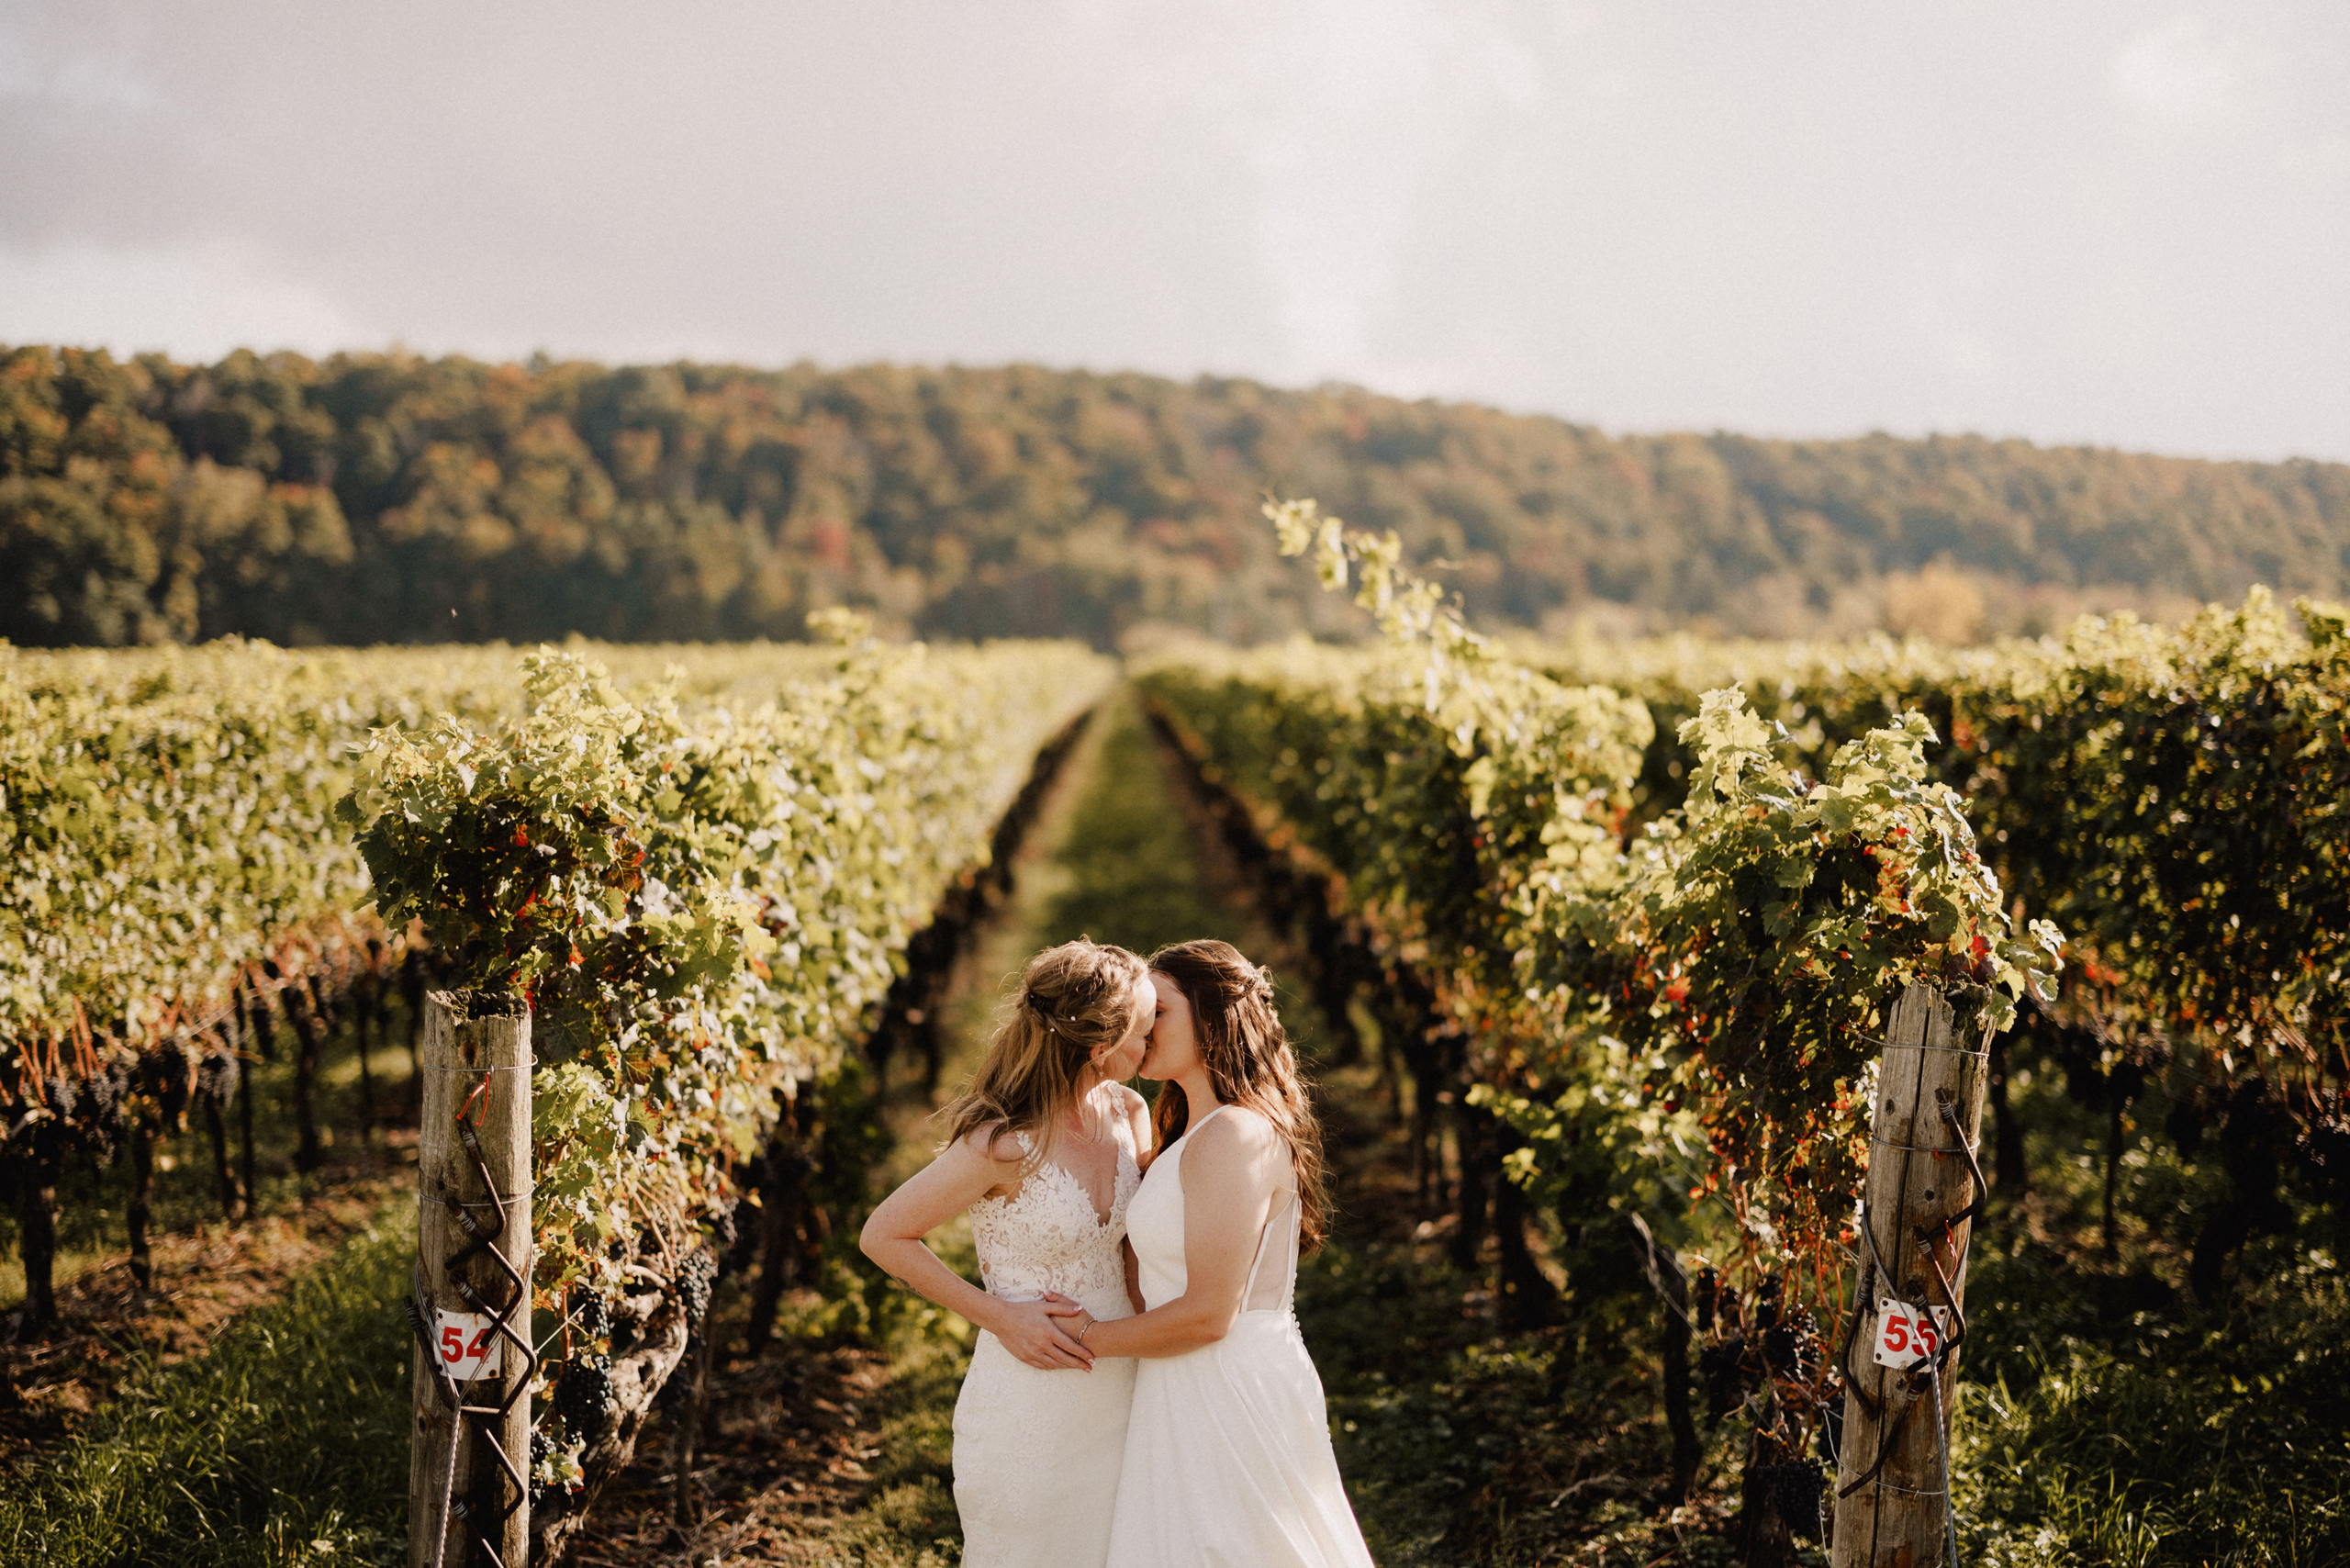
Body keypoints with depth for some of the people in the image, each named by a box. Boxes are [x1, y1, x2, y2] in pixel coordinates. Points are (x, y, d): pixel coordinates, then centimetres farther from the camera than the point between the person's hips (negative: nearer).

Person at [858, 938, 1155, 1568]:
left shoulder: (1127, 1114, 0)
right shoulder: (1002, 1145, -21)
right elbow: (882, 1237, -11)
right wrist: (999, 1316, -14)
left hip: (1118, 1393, 6)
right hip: (1029, 1413, -6)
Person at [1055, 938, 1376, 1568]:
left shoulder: (1236, 1137, -18)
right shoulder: (1195, 1132, 14)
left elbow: (1208, 1314, -21)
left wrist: (1091, 1338, -10)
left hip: (1232, 1400, -10)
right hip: (1197, 1398, 10)